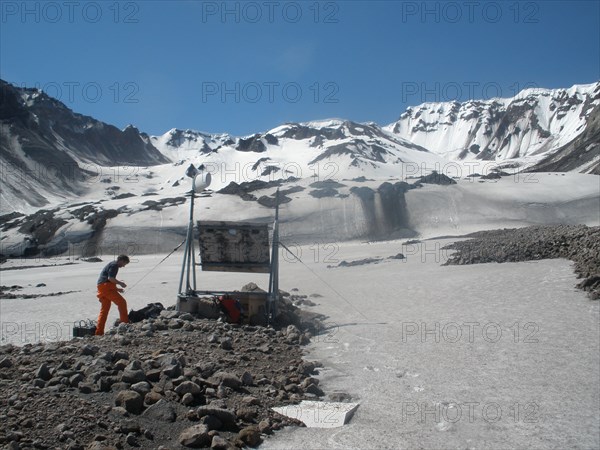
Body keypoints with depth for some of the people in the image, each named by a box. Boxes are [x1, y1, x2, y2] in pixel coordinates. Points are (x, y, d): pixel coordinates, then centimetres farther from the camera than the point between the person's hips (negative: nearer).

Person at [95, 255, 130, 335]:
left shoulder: (111, 264, 26)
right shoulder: (114, 265, -5)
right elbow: (110, 278, -19)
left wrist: (116, 288, 26)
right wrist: (120, 283, -7)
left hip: (101, 288, 10)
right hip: (106, 287, -10)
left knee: (104, 310, 11)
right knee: (121, 302, -8)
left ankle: (99, 332, 10)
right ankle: (125, 323, -9)